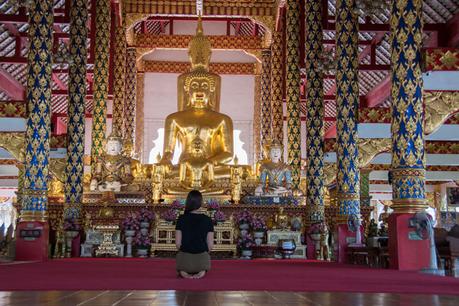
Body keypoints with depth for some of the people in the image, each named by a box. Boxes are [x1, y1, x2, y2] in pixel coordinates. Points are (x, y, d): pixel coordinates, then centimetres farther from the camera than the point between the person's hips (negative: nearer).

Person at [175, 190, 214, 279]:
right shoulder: (207, 220, -4)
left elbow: (178, 243, -5)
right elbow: (210, 245, -4)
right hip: (202, 258, 0)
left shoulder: (181, 219, -5)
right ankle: (202, 271, 3)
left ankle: (183, 271, 4)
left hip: (184, 257, 0)